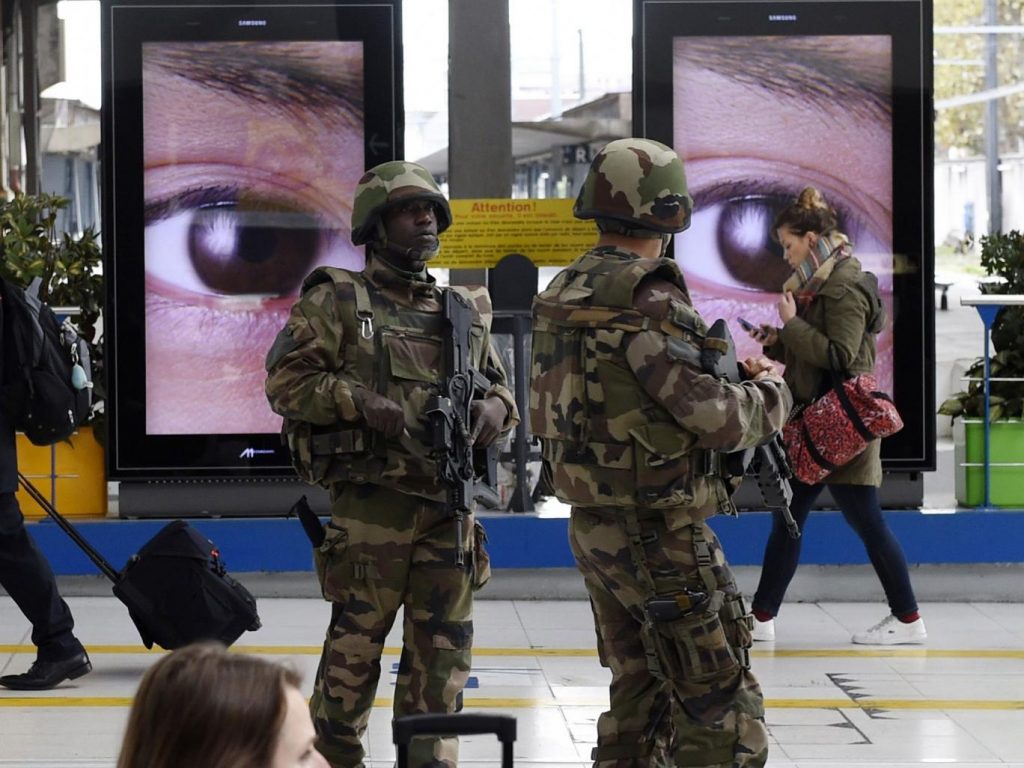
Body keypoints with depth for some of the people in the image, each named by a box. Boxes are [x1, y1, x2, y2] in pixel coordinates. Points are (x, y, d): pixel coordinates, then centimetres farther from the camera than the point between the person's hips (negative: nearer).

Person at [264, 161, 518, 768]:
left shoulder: (466, 309, 17)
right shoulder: (335, 300, 1)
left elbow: (497, 382, 25)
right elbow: (287, 381, -3)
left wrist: (495, 407, 2)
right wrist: (361, 403, -15)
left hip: (451, 501, 5)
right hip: (371, 500, -5)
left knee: (445, 649, 6)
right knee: (356, 640, 0)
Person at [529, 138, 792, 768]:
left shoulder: (564, 292, 8)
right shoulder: (647, 298, -19)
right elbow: (716, 418, -20)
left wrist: (728, 377, 11)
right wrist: (769, 392, 0)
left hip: (594, 526, 9)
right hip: (660, 532, -9)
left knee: (642, 693, 19)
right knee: (724, 713, -4)